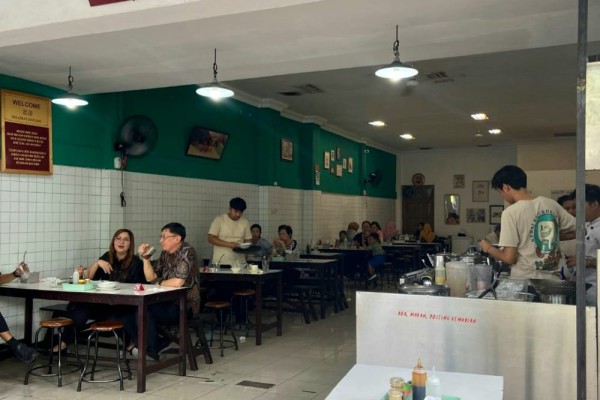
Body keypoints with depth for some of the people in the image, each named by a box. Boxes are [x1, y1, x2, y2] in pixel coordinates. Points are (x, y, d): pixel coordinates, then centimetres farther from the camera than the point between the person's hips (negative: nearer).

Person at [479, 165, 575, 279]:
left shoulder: (511, 212, -14)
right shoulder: (551, 204, 2)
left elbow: (509, 258, -15)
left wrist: (488, 248, 3)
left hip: (523, 281, -5)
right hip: (552, 279, 5)